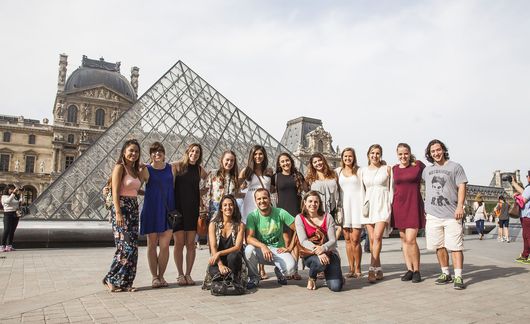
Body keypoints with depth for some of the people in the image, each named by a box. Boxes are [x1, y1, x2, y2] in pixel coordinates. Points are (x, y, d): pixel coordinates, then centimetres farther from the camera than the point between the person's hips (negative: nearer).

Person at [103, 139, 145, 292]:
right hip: (122, 208, -8)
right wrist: (118, 213, -20)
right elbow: (115, 192, -13)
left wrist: (143, 170, 14)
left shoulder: (135, 170, 17)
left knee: (133, 248, 6)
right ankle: (112, 279, 4)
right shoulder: (119, 167, -6)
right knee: (126, 247, -10)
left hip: (134, 209, 8)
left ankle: (125, 282, 13)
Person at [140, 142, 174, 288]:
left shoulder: (171, 169, 7)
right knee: (152, 245, 7)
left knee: (165, 245, 2)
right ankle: (154, 276, 17)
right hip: (151, 210, -2)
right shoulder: (146, 170, -1)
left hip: (167, 210, 2)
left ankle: (161, 276, 15)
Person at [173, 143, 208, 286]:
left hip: (193, 209, 3)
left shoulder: (199, 169, 10)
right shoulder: (177, 166, 1)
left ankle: (188, 274, 14)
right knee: (179, 243, 0)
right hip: (178, 209, -3)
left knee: (191, 244, 4)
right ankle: (180, 275, 12)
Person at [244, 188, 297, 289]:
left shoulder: (280, 213, -9)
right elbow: (249, 238, -20)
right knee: (249, 249, -33)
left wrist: (290, 247, -10)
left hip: (278, 250, 0)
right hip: (260, 251, 0)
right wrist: (262, 246, -37)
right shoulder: (252, 216, -9)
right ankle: (253, 277, -3)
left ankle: (279, 271, 11)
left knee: (290, 267, -29)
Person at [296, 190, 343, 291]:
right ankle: (311, 278, 0)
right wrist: (317, 251, -30)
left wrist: (323, 248, -28)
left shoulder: (327, 217, -1)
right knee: (320, 262, -37)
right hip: (310, 255, -1)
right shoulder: (300, 218, -3)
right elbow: (303, 241, -13)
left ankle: (328, 273, 20)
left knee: (336, 287, -18)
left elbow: (333, 240, -6)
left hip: (329, 253, 1)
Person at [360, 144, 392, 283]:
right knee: (372, 239, 2)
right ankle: (378, 269, 12)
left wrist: (391, 207, 0)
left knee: (377, 236, -16)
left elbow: (391, 188, 7)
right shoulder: (363, 171, 12)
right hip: (369, 205, 3)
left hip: (382, 205, -3)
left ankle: (371, 270, -14)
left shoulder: (387, 169, 6)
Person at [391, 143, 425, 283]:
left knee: (411, 240, -10)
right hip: (398, 206, 4)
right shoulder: (394, 169, 8)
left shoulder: (418, 165, -1)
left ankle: (416, 270, 7)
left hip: (413, 205, -4)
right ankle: (409, 270, 16)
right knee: (404, 240, 7)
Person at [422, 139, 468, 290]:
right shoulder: (427, 170, 16)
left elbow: (461, 187, -3)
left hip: (451, 215, -4)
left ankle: (458, 277, -2)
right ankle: (446, 274, 20)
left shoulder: (455, 167, 4)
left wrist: (460, 206, -15)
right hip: (433, 215, 4)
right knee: (439, 246, 9)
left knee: (455, 246, -6)